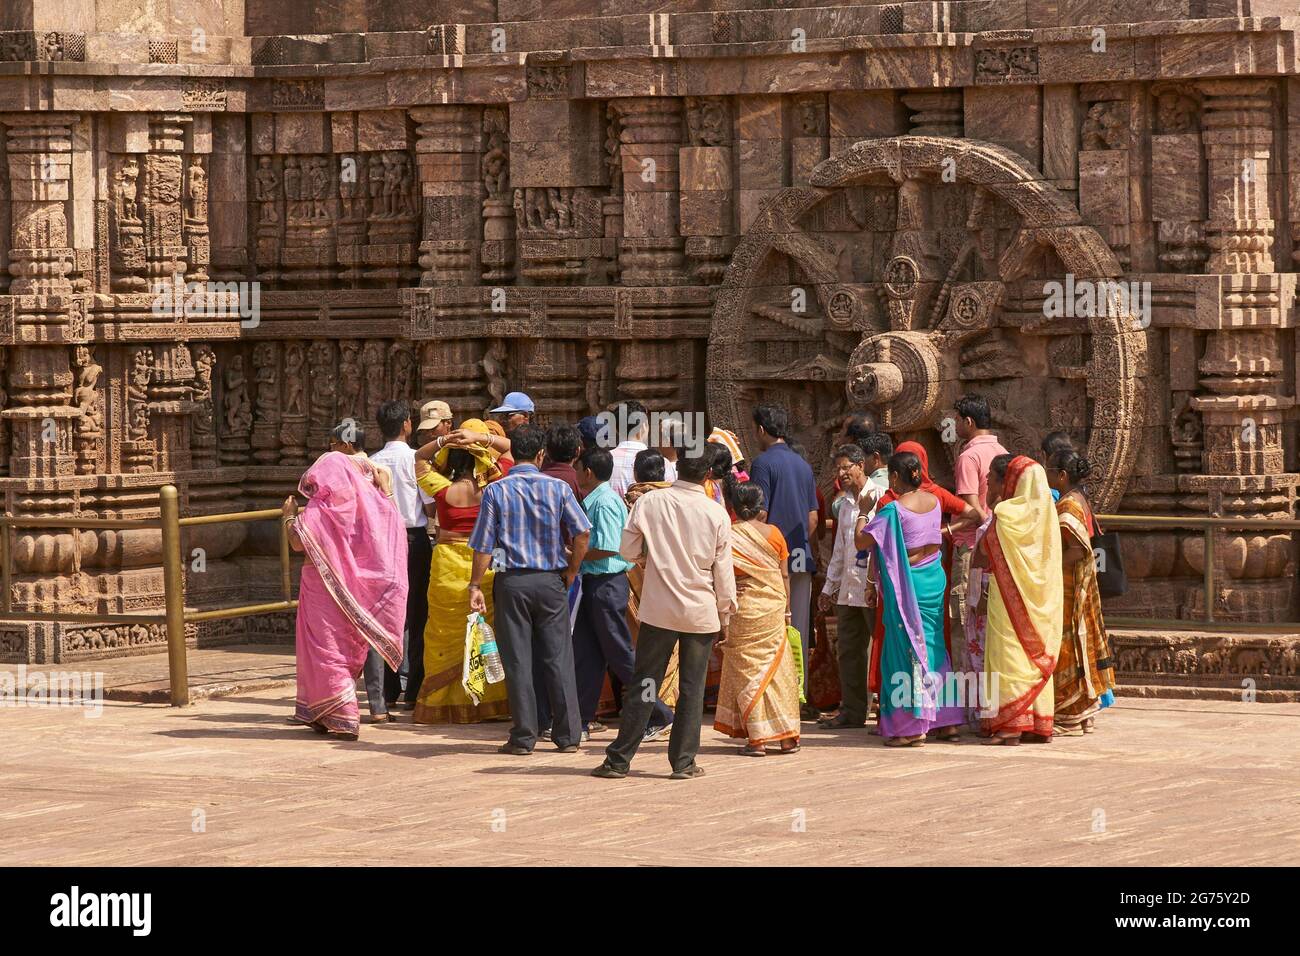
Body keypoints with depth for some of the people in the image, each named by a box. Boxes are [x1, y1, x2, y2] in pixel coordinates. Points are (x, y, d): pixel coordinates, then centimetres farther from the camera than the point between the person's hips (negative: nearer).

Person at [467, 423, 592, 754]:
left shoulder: (496, 491, -3)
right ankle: (567, 735, 7)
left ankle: (524, 737, 4)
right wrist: (570, 572, 6)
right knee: (559, 658, 6)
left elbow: (483, 544, -5)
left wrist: (475, 586, 1)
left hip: (512, 581, -1)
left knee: (518, 661, 4)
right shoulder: (557, 488, -1)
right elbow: (582, 532, -7)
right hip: (550, 579, 1)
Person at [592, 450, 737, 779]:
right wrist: (725, 613, 11)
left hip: (659, 610, 0)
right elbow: (723, 570, 0)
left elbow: (628, 551, 0)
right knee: (692, 688, 7)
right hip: (701, 613, 0)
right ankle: (684, 762, 8)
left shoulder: (649, 503, -6)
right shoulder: (716, 514, -5)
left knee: (644, 685, 6)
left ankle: (619, 759, 6)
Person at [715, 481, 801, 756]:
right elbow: (784, 576, 5)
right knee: (778, 670, 10)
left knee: (748, 671, 3)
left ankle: (757, 739, -2)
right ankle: (788, 736, 11)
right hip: (774, 608, 3)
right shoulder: (773, 533, 1)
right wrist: (786, 609, 15)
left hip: (744, 610, -3)